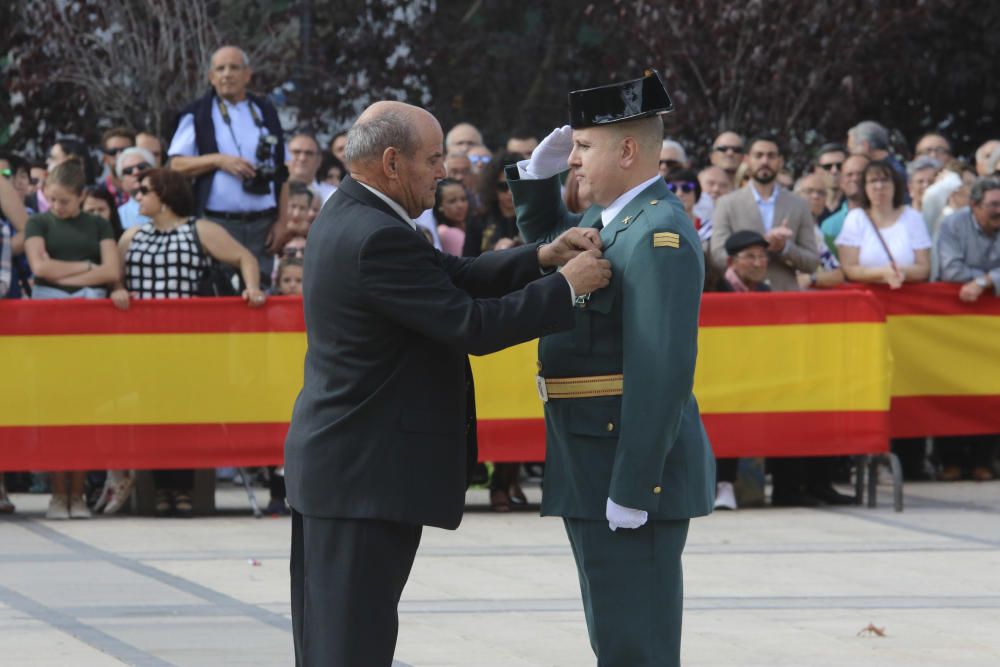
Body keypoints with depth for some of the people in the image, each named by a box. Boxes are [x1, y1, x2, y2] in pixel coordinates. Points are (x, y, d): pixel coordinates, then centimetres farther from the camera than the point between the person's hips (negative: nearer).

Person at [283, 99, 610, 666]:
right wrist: (567, 287, -11)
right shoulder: (379, 238, -22)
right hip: (370, 472, -11)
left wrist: (542, 258, 1)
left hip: (334, 464, 11)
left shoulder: (349, 217, 11)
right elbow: (474, 326, -21)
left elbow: (455, 278, 12)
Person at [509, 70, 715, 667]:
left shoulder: (659, 236, -19)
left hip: (633, 472, -10)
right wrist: (539, 176, 14)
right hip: (594, 472, 10)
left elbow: (662, 372, -24)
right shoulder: (614, 220, 12)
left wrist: (631, 489, -26)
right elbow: (547, 245, 32)